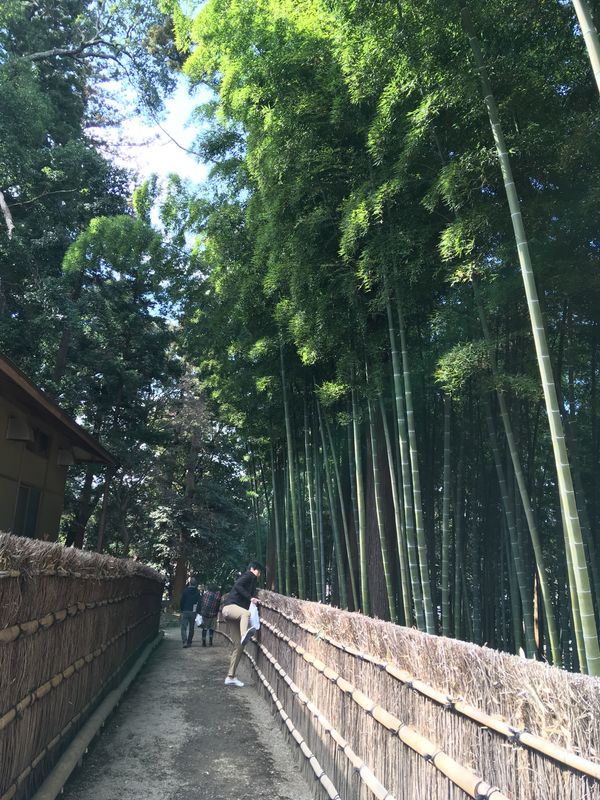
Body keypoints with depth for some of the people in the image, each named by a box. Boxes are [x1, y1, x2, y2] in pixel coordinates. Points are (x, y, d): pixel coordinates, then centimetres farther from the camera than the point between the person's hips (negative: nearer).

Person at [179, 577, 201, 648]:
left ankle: (184, 642, -17)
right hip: (193, 612, 2)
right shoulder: (197, 592, 0)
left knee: (184, 627, -1)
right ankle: (189, 642, 16)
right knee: (191, 628, 13)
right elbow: (199, 602, -1)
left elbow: (181, 601, -1)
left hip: (185, 611, -2)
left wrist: (181, 610, 9)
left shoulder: (185, 591, -4)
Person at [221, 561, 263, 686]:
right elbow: (237, 586, -14)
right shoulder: (248, 575, 4)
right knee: (246, 613, -41)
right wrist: (250, 597, -17)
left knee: (239, 646, 4)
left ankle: (230, 677, 8)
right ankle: (244, 635, -70)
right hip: (229, 606, -9)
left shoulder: (251, 580, 30)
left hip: (237, 609, 9)